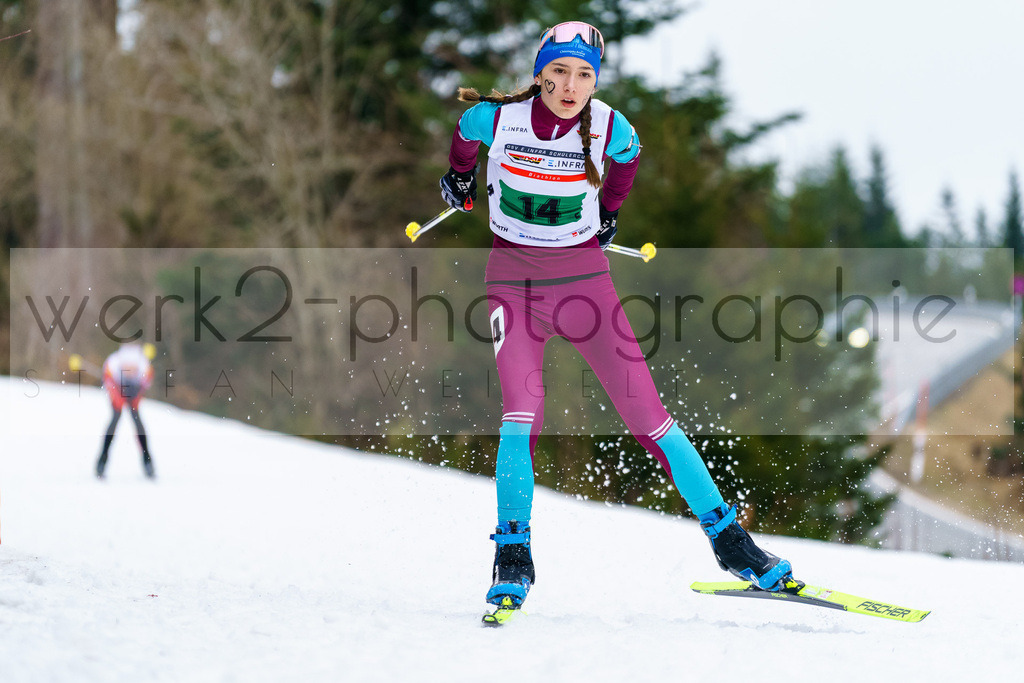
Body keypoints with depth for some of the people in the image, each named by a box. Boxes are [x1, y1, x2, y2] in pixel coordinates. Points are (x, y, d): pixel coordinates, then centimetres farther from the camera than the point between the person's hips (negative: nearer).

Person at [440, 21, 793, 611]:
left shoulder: (610, 129, -12)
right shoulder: (496, 117, -15)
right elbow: (465, 135, 11)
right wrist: (459, 176, 28)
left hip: (583, 274, 1)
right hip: (514, 275, -1)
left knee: (647, 410, -4)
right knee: (522, 408, -19)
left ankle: (728, 539, 3)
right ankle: (513, 562, -9)